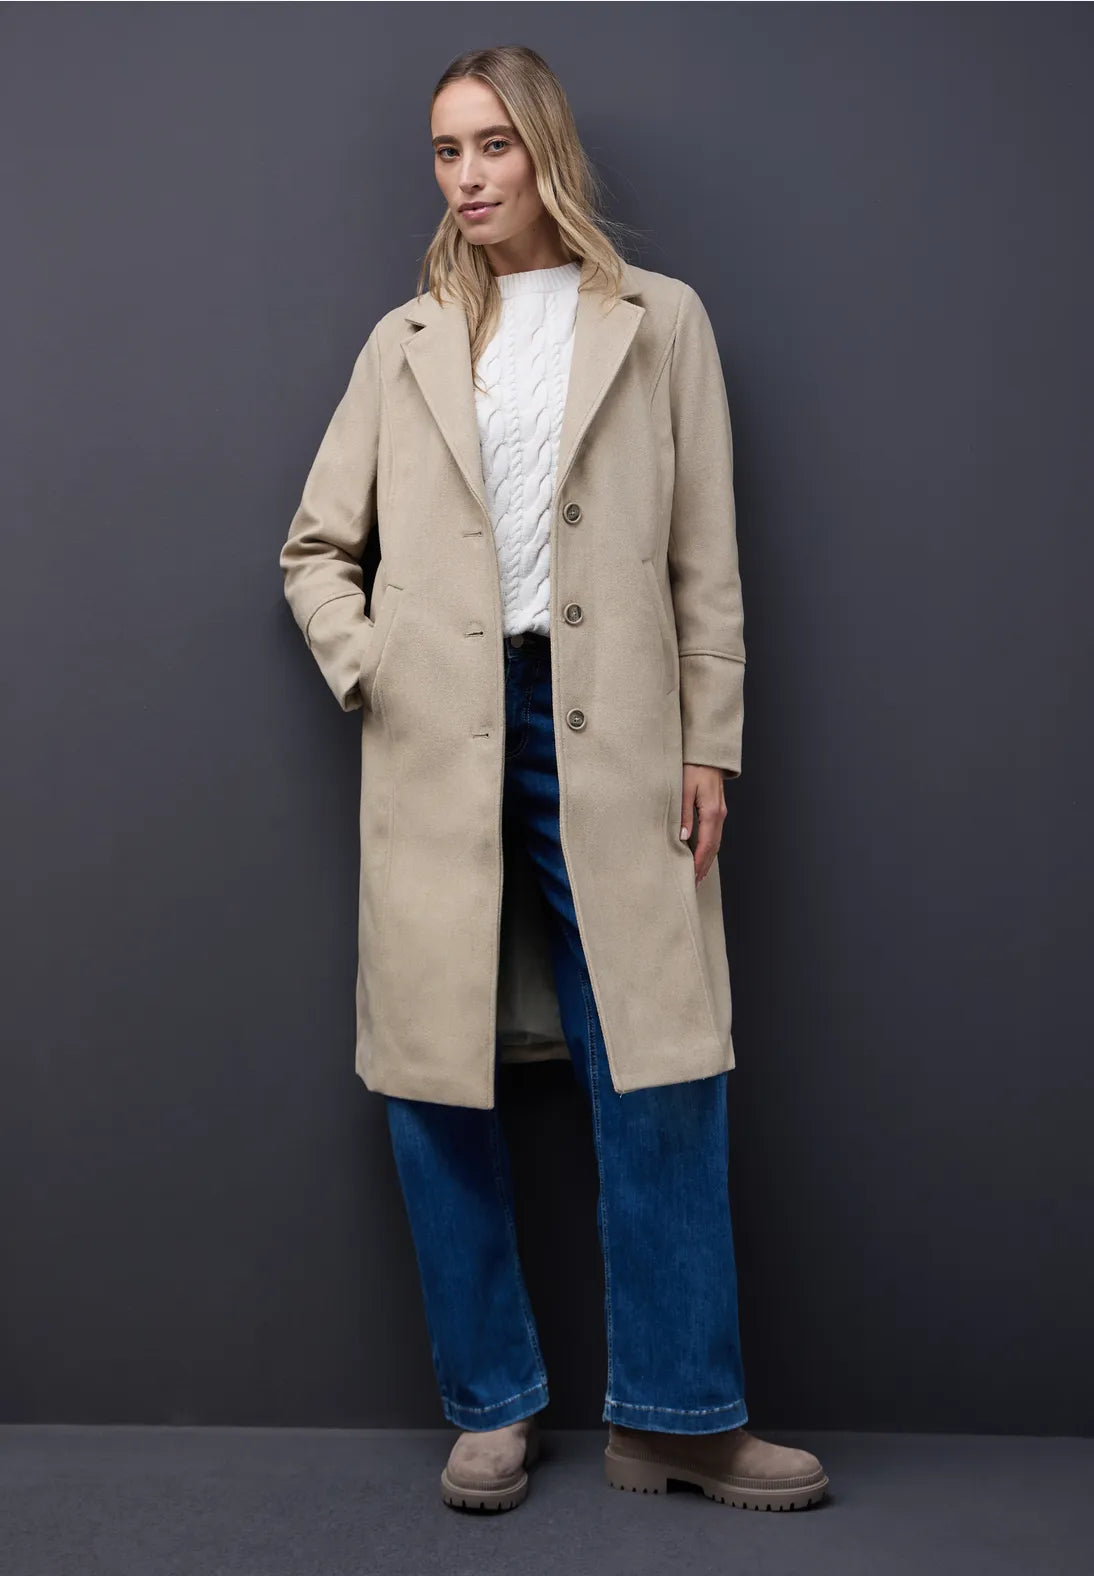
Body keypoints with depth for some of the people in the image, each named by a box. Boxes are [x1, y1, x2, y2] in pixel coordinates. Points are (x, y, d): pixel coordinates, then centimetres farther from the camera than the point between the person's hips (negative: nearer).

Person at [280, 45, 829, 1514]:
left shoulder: (660, 321, 9)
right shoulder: (407, 342, 13)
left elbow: (705, 556, 6)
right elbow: (316, 545, 17)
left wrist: (710, 742, 0)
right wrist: (363, 667, 0)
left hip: (606, 731, -1)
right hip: (438, 740, 2)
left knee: (660, 1074, -2)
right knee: (436, 1082, 4)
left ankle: (676, 1416, 14)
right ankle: (494, 1406, 21)